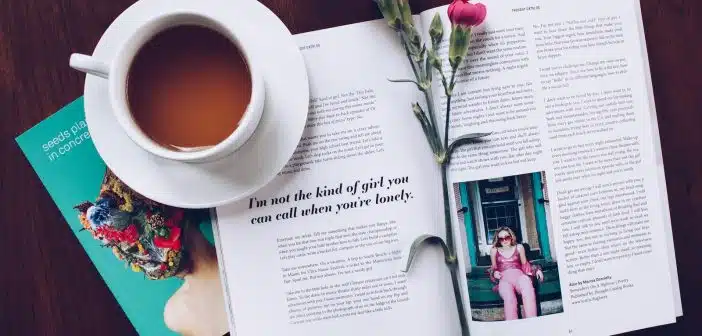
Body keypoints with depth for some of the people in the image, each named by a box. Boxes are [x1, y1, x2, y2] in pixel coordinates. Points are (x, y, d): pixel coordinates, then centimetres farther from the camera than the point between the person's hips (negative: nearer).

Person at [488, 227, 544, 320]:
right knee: (509, 298, -40)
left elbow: (525, 264, 26)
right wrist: (494, 272, 3)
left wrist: (536, 270, 9)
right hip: (504, 278, -1)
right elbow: (493, 267, 26)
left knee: (528, 291, -41)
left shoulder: (519, 247, 20)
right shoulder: (494, 250, 18)